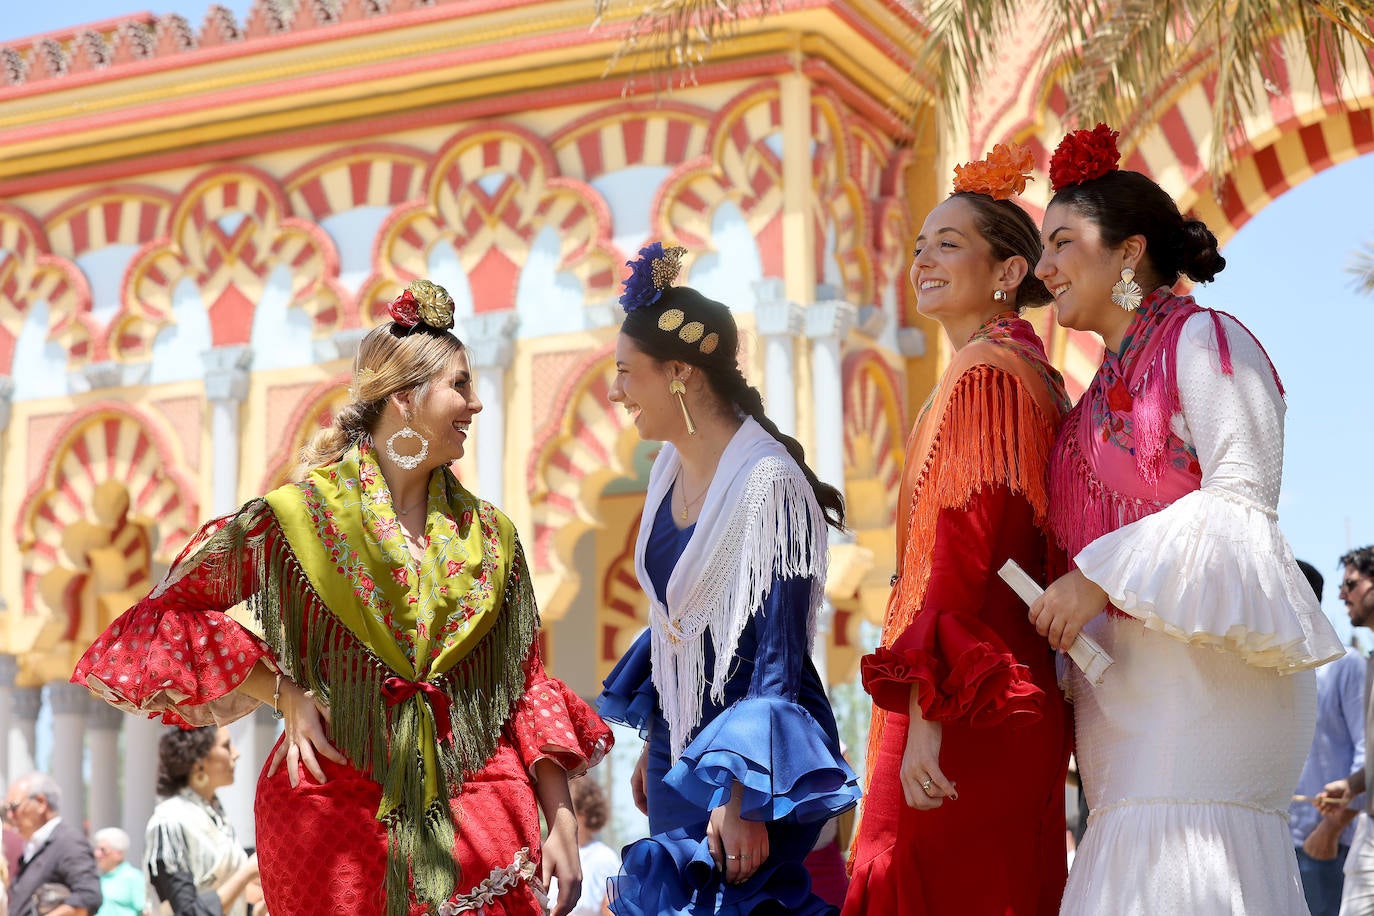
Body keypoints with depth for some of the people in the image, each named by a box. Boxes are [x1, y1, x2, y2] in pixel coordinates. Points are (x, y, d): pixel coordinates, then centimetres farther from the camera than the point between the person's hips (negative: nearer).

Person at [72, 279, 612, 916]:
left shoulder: (489, 538, 9)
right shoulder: (298, 518, -4)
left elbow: (527, 687, 9)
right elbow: (165, 617, -1)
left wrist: (561, 821, 1)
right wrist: (286, 694, -9)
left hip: (479, 809, 3)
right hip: (340, 810, -3)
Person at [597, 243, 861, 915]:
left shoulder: (765, 482, -20)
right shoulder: (672, 468, 4)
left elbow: (775, 656, -20)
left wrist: (743, 800, -22)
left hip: (749, 758, -8)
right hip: (681, 747, 8)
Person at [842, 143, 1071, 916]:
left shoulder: (985, 372, -11)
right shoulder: (1030, 373, 19)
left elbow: (963, 551, -20)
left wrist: (925, 714, -23)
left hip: (967, 716, -10)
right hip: (1015, 702, 10)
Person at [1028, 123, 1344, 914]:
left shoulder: (1201, 339, -2)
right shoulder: (1106, 391, 22)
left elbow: (1242, 500, -13)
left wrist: (1100, 577, -15)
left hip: (1202, 671, -7)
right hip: (1132, 685, 7)